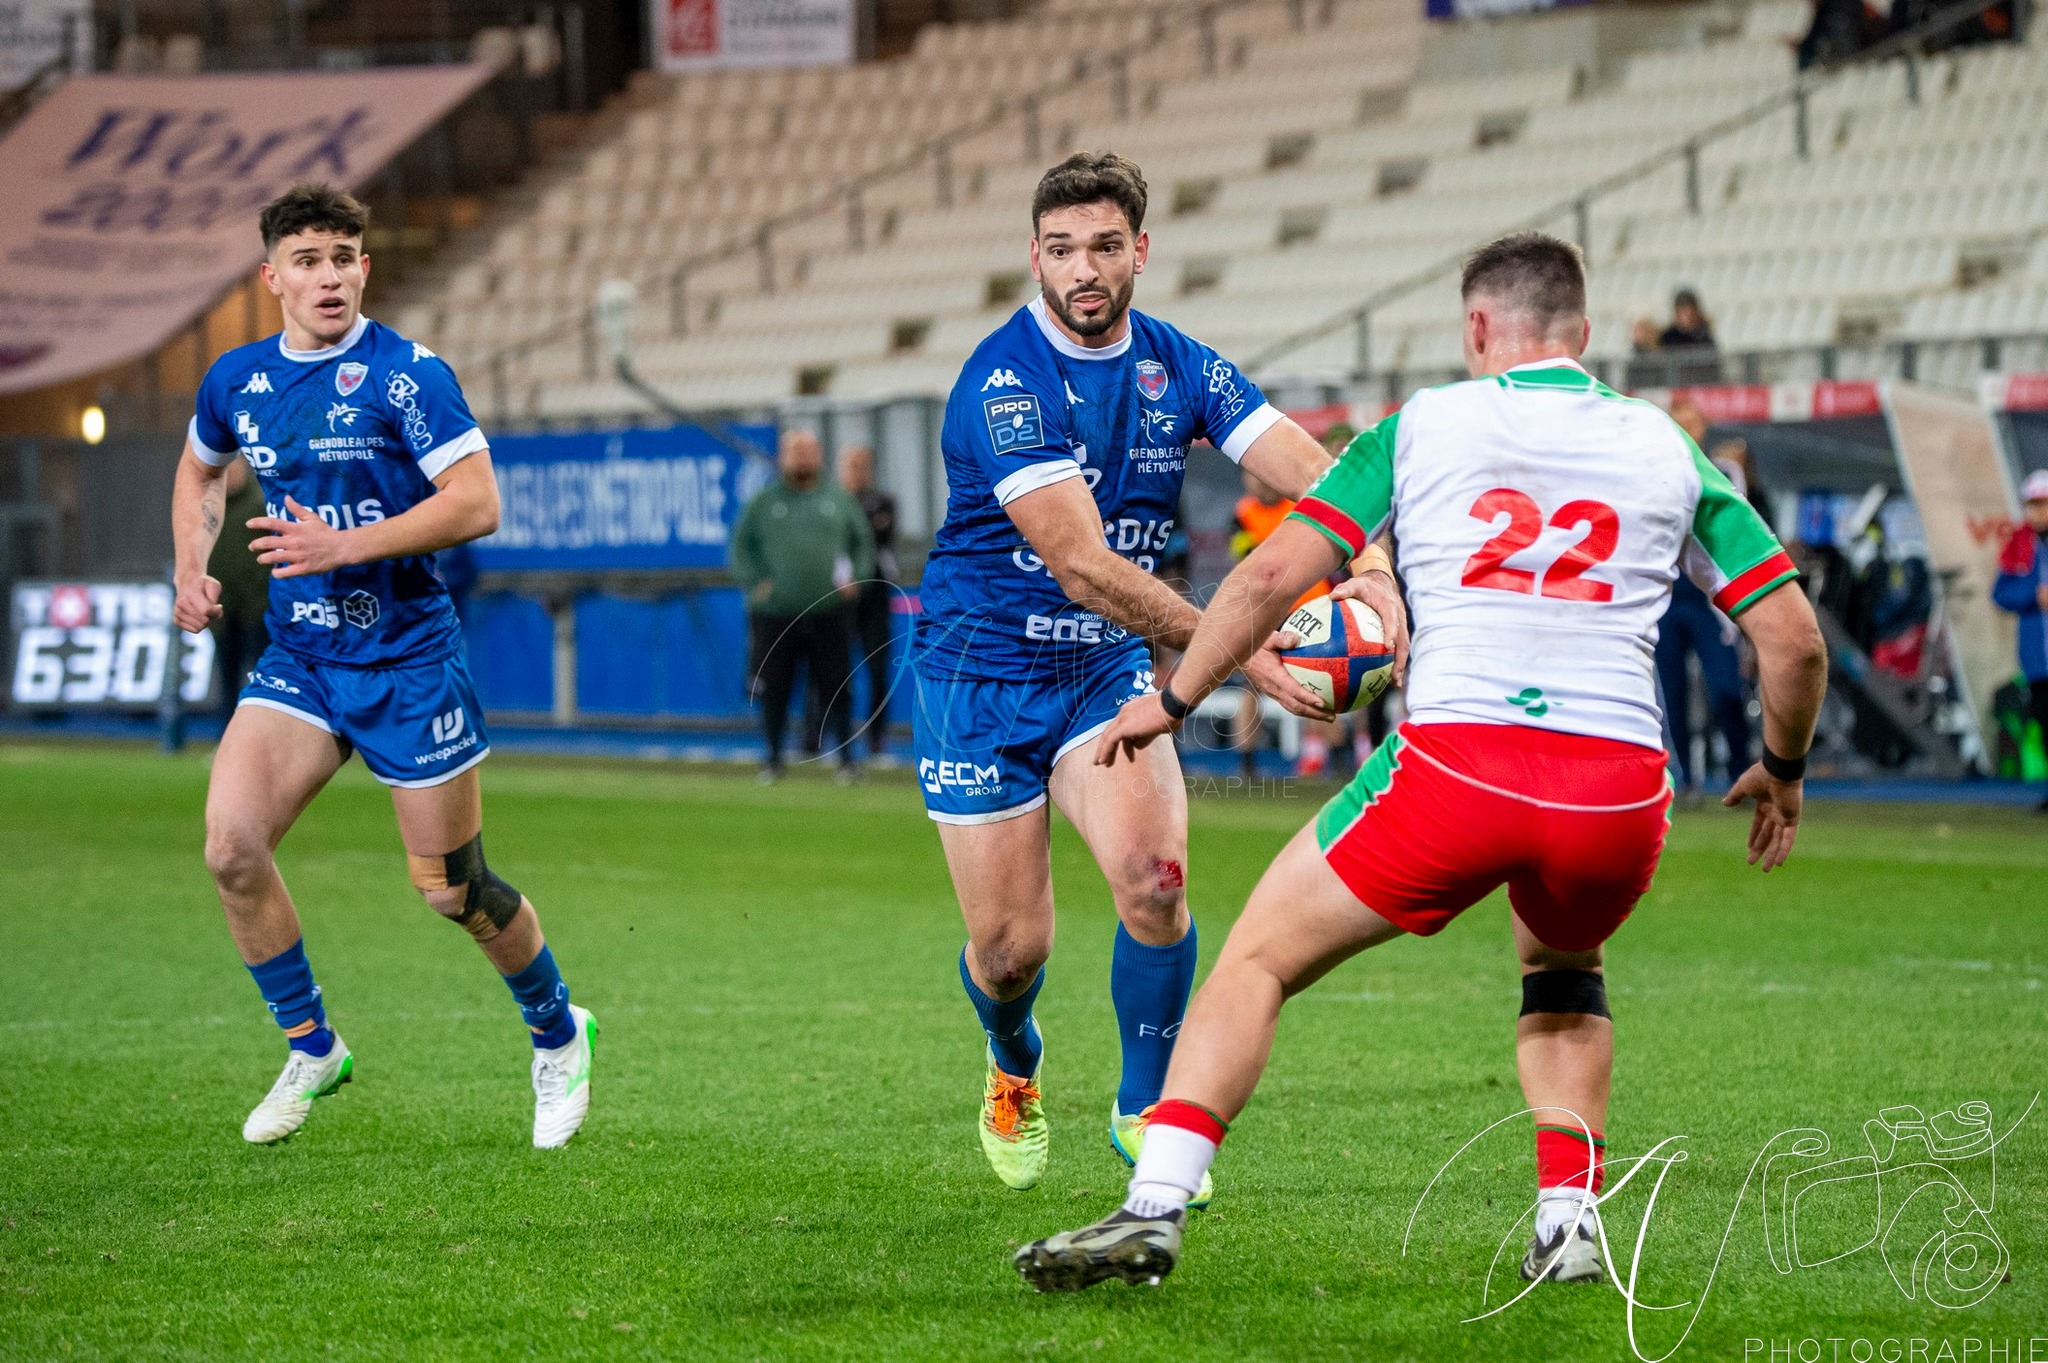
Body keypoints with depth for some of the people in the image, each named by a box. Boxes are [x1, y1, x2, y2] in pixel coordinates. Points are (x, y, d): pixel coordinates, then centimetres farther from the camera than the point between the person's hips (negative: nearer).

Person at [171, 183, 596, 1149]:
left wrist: (344, 544, -26)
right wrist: (190, 567, 8)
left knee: (452, 890, 3)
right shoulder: (236, 381, 4)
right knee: (231, 845, -16)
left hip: (408, 660, -4)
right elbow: (200, 470, 26)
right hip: (298, 660, 4)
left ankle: (558, 1034, 31)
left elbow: (477, 503, -19)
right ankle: (310, 1049, 3)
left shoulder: (406, 374, -13)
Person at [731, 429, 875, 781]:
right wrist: (754, 582, -4)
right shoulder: (765, 501, 8)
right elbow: (741, 545, 10)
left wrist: (855, 577, 3)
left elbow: (863, 541, 18)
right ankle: (773, 759, 14)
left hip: (828, 612, 0)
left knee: (835, 687, -2)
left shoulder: (838, 500, 11)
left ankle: (846, 757, 4)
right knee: (774, 689, 3)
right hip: (776, 614, 0)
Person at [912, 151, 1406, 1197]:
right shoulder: (1005, 383, -22)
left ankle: (1144, 1109, 0)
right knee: (1009, 946, 0)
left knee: (1153, 873, -21)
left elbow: (1313, 476, -11)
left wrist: (1368, 574, -33)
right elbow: (1083, 566, -29)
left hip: (1107, 672, 4)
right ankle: (1013, 1069, 36)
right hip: (980, 672, -4)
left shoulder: (1180, 367, -3)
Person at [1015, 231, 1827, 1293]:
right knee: (1562, 972, 35)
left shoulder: (1421, 425, 12)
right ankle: (1569, 1221, 18)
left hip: (1455, 762, -3)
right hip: (1618, 786, 3)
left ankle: (1153, 1208, -4)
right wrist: (1782, 769, 31)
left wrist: (1173, 699, 19)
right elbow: (1793, 636, 14)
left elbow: (1274, 574, 6)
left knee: (1258, 959, 13)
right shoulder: (1667, 448, 17)